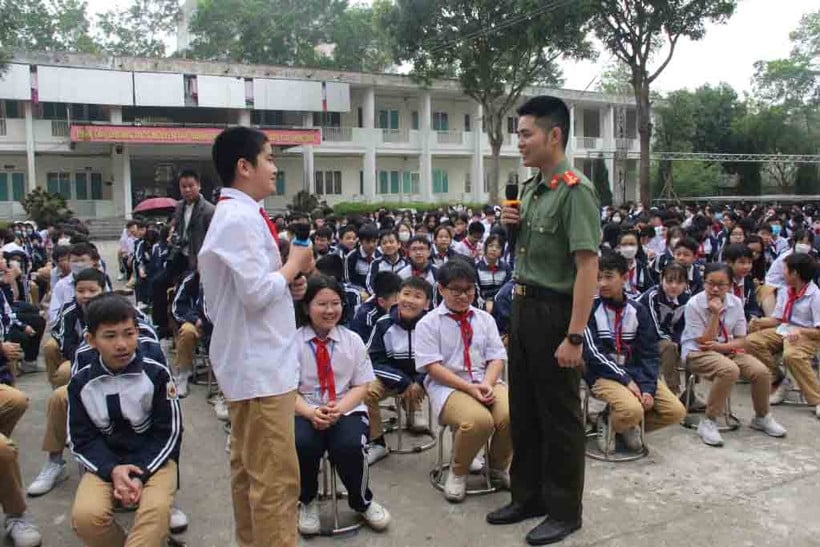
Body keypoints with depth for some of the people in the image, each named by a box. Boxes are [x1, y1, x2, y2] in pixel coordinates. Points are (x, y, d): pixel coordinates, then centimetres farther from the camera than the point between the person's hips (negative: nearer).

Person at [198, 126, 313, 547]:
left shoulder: (233, 215, 13)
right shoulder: (242, 218, -18)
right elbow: (258, 293, -24)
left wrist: (287, 283, 6)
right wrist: (295, 264, -9)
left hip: (252, 361, 11)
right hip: (260, 364, -11)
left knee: (249, 467, 19)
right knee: (276, 474, -2)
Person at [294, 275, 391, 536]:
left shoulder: (353, 340, 3)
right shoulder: (293, 342, -2)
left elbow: (361, 387, 2)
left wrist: (339, 409, -17)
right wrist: (311, 413, -23)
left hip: (346, 411, 1)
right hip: (305, 413, 0)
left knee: (349, 446, -30)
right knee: (302, 444, -33)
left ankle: (362, 502, 5)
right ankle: (306, 501, 3)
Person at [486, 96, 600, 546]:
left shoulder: (574, 190, -17)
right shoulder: (531, 187, 10)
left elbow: (587, 266, -22)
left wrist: (574, 336, -25)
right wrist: (513, 226, 0)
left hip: (555, 311, -9)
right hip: (523, 306, 9)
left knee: (559, 416, 6)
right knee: (523, 410, 18)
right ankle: (528, 496, 36)